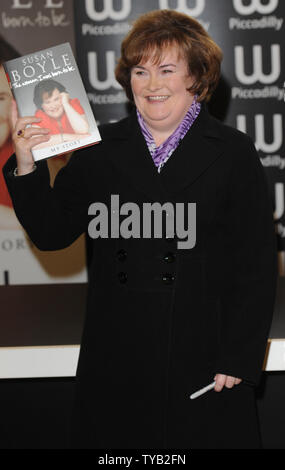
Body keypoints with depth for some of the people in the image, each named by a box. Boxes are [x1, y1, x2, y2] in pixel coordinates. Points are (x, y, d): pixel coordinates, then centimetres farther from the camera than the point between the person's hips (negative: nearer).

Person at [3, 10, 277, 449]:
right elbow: (51, 233, 5)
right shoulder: (100, 151, 7)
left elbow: (258, 264, -2)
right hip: (116, 362, 2)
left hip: (204, 362, -2)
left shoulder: (233, 153, 0)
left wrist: (239, 359, -7)